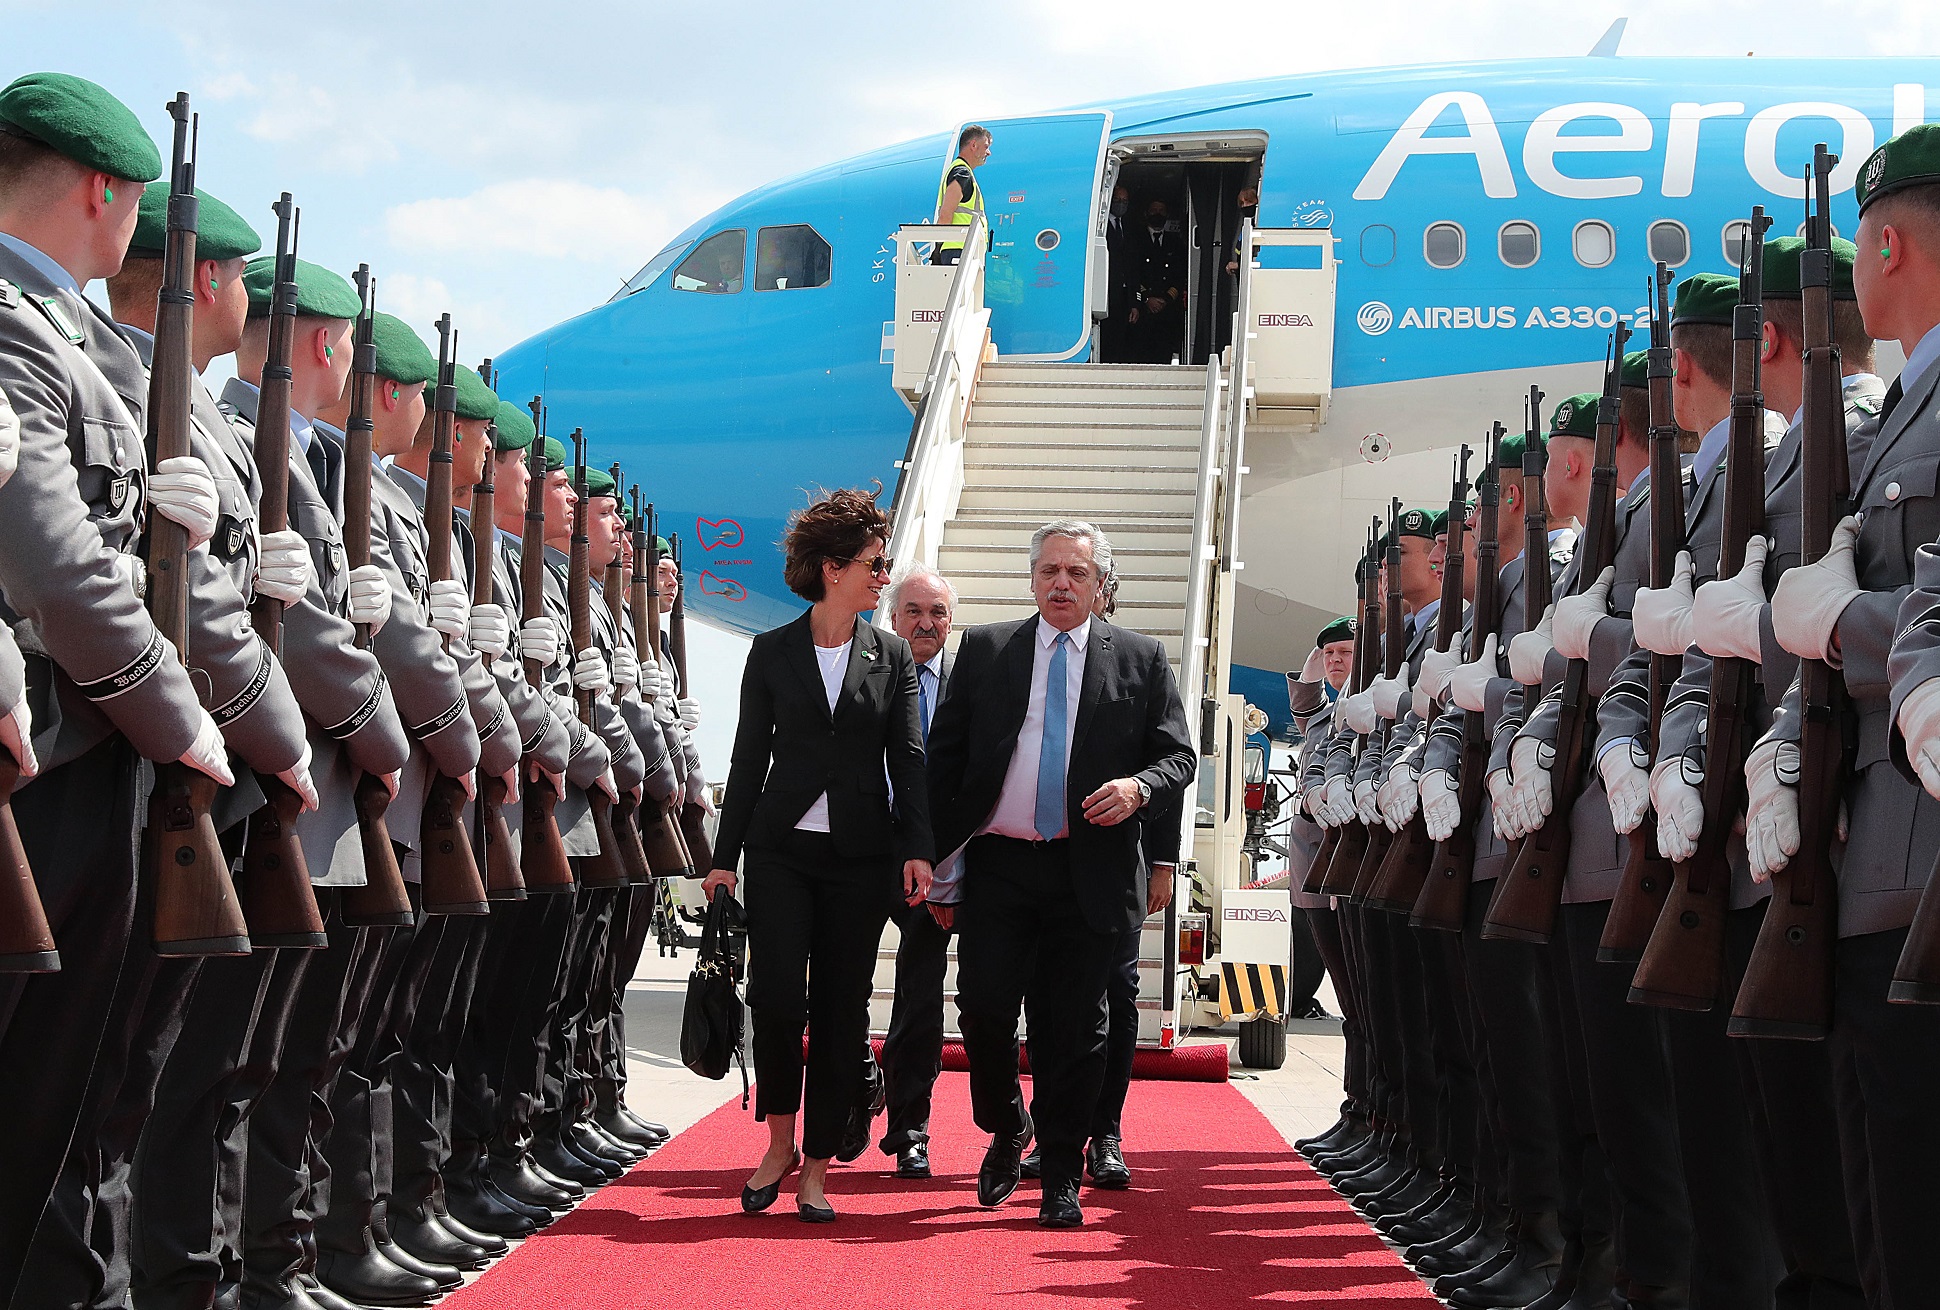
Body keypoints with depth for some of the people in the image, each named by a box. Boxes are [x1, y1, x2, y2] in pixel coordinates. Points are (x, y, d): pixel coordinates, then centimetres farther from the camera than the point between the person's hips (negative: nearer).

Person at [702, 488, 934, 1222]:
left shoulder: (892, 658, 9)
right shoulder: (772, 652, 6)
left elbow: (908, 759, 5)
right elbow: (749, 757, 6)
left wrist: (916, 848, -8)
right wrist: (725, 856, 2)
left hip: (861, 856, 1)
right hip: (782, 849, -1)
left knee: (842, 1010, 1)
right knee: (776, 997, -13)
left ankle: (816, 1168, 9)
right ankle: (780, 1141, 9)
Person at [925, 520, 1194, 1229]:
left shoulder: (1141, 659, 8)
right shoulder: (984, 650, 9)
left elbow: (1180, 755, 8)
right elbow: (944, 757, 9)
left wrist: (1140, 786, -15)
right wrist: (936, 856, 3)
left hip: (1090, 871, -1)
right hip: (997, 867, 1)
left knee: (1073, 1030, 2)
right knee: (984, 1009, -5)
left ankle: (1061, 1176, 13)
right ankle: (1007, 1129, 23)